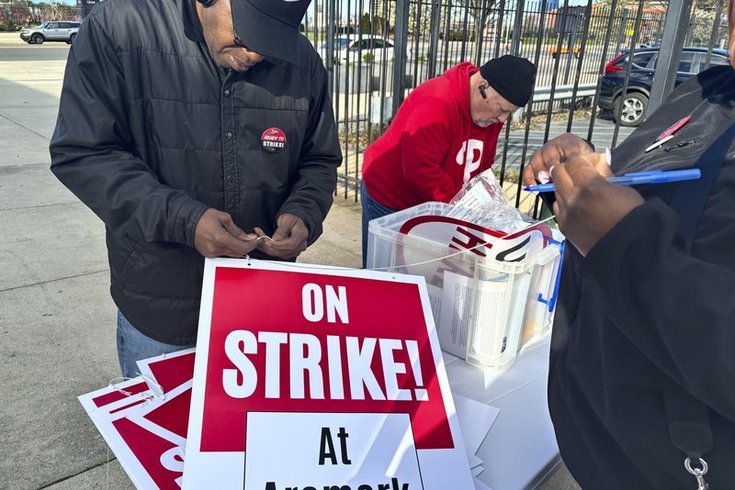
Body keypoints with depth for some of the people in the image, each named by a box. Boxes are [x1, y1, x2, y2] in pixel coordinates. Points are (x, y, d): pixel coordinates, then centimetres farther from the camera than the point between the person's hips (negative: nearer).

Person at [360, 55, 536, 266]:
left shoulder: (490, 112, -2)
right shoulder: (436, 103, -29)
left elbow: (480, 167, 9)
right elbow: (420, 171, -31)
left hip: (433, 206, 7)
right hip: (389, 199, -7)